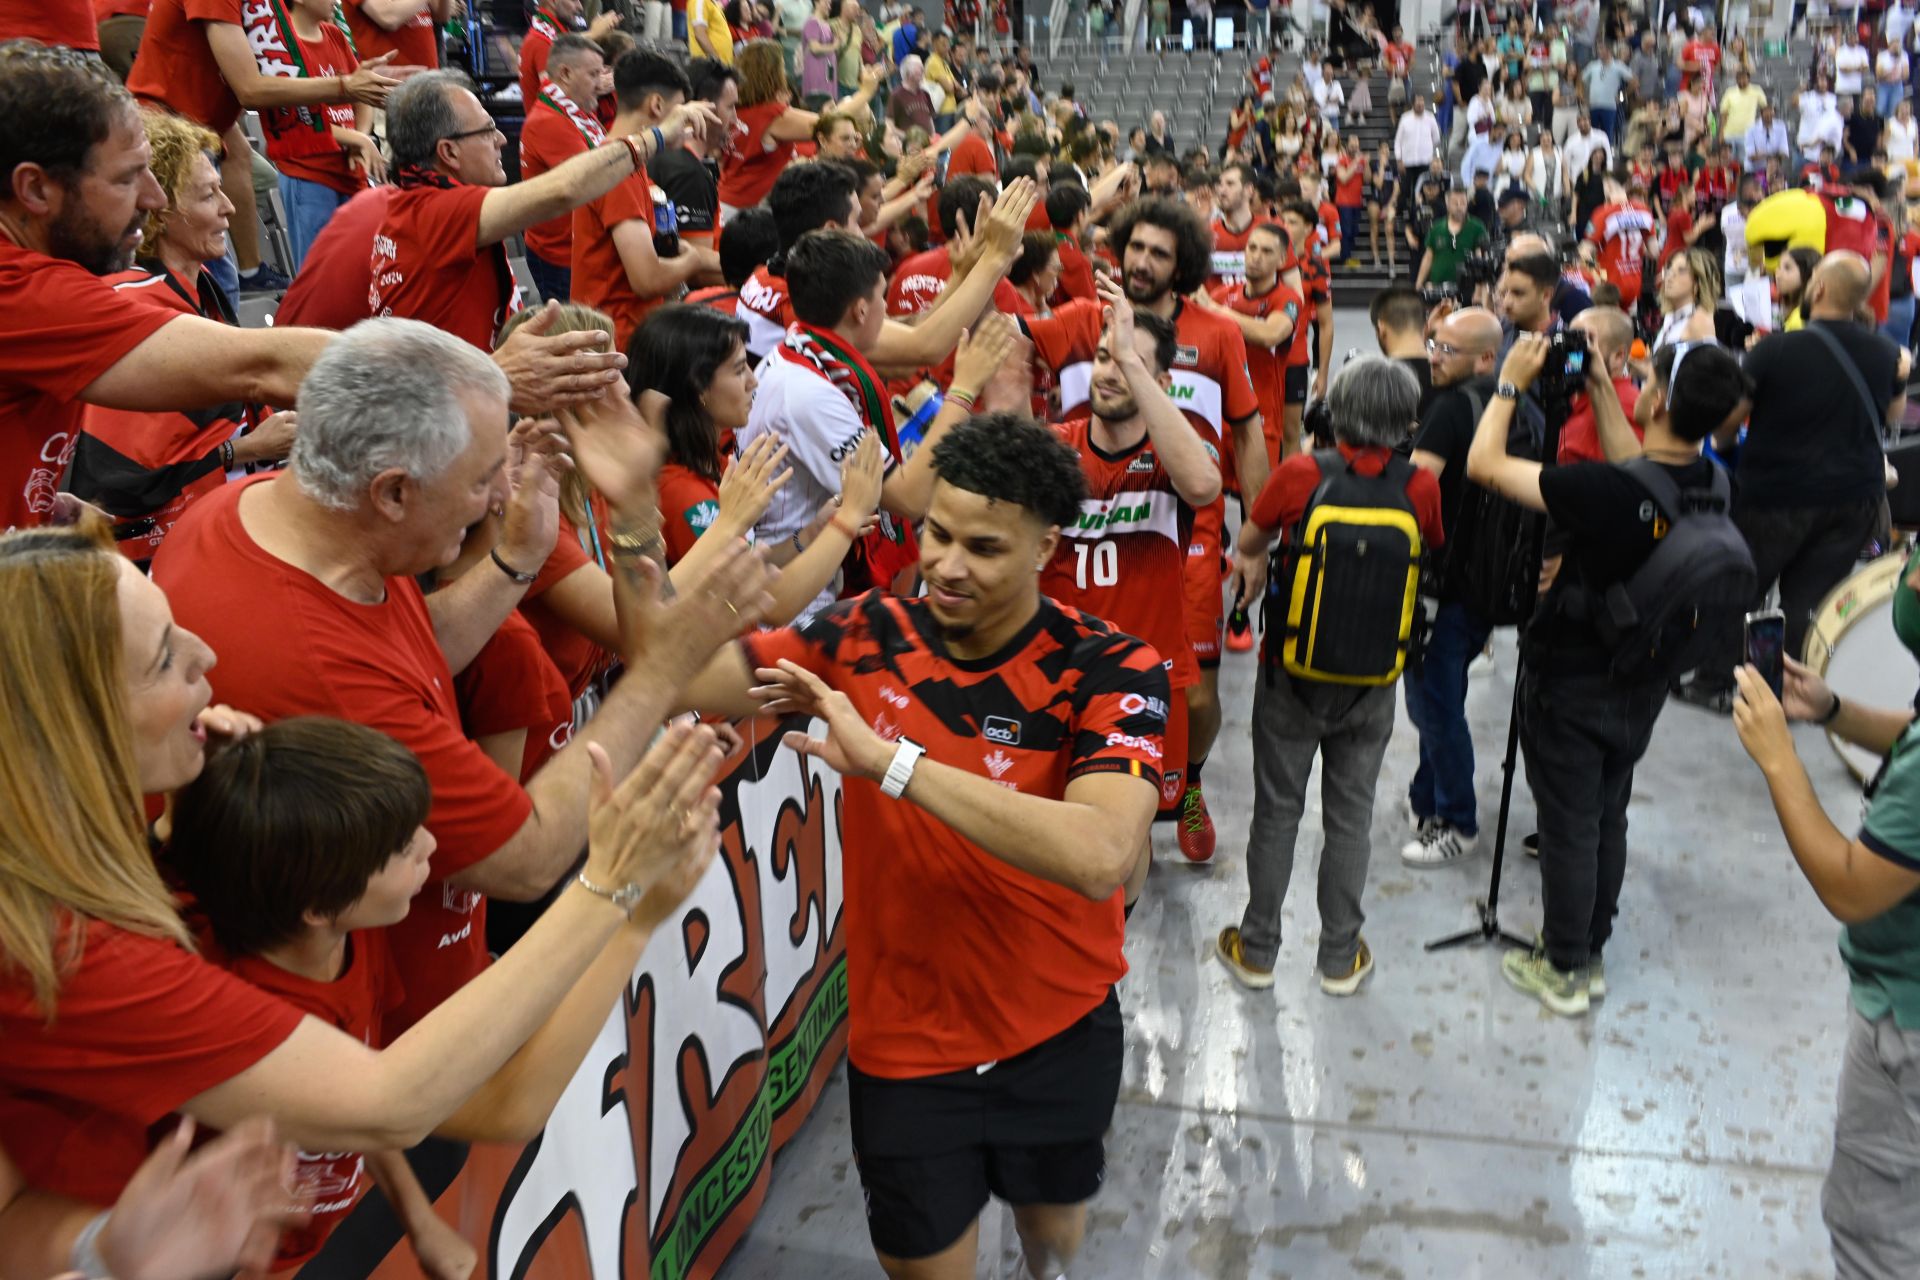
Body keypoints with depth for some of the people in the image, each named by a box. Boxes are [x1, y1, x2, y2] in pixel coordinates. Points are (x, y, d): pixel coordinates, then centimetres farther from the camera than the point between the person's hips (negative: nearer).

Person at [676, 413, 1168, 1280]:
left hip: (1062, 1027, 0)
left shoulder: (1111, 671, -21)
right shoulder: (864, 637, -12)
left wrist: (891, 762, -38)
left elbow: (1100, 858, -37)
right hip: (903, 1037, 1)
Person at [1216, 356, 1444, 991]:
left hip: (1292, 675, -1)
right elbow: (1433, 551, 9)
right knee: (1350, 814, 14)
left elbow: (1247, 544, 1)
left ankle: (1257, 950, 24)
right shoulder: (1421, 486, -11)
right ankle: (1340, 957, 25)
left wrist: (1255, 558, 22)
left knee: (1277, 811, 12)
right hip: (1371, 681, 2)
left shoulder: (1299, 474, -16)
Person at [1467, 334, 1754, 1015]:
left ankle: (1563, 970, 25)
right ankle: (1590, 955, 37)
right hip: (1642, 681, 6)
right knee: (1608, 819, 21)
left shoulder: (1605, 491, -32)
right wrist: (1599, 389, 7)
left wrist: (1511, 383, -12)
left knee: (1569, 827, 9)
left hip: (1573, 683, -6)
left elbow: (1483, 464, -25)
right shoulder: (1707, 484, -11)